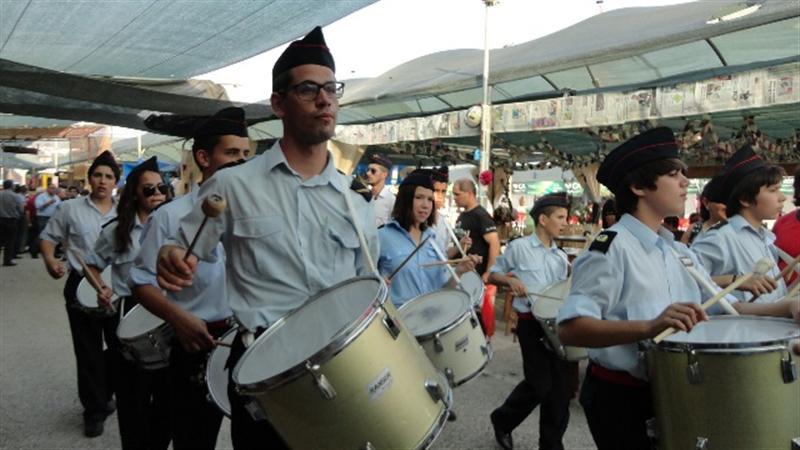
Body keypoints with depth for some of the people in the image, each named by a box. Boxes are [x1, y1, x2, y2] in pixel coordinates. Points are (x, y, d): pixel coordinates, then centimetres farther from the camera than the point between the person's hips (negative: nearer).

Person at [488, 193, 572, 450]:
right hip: (531, 322, -6)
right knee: (539, 383, -8)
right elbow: (492, 275, 3)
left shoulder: (561, 257, 13)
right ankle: (502, 420, 18)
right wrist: (510, 280, -16)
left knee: (561, 384, 5)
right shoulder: (518, 247, -3)